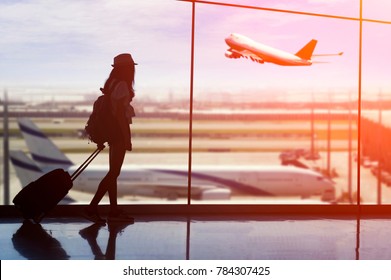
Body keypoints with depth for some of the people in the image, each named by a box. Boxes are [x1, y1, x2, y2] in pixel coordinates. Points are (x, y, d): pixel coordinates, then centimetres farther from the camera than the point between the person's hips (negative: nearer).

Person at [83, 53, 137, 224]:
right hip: (119, 131, -10)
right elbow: (120, 114, -19)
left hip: (112, 131, 10)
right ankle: (91, 208, -11)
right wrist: (127, 139, -17)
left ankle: (114, 211, 16)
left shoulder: (112, 84, 13)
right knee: (114, 172, -8)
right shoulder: (122, 85, -15)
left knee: (113, 171, 11)